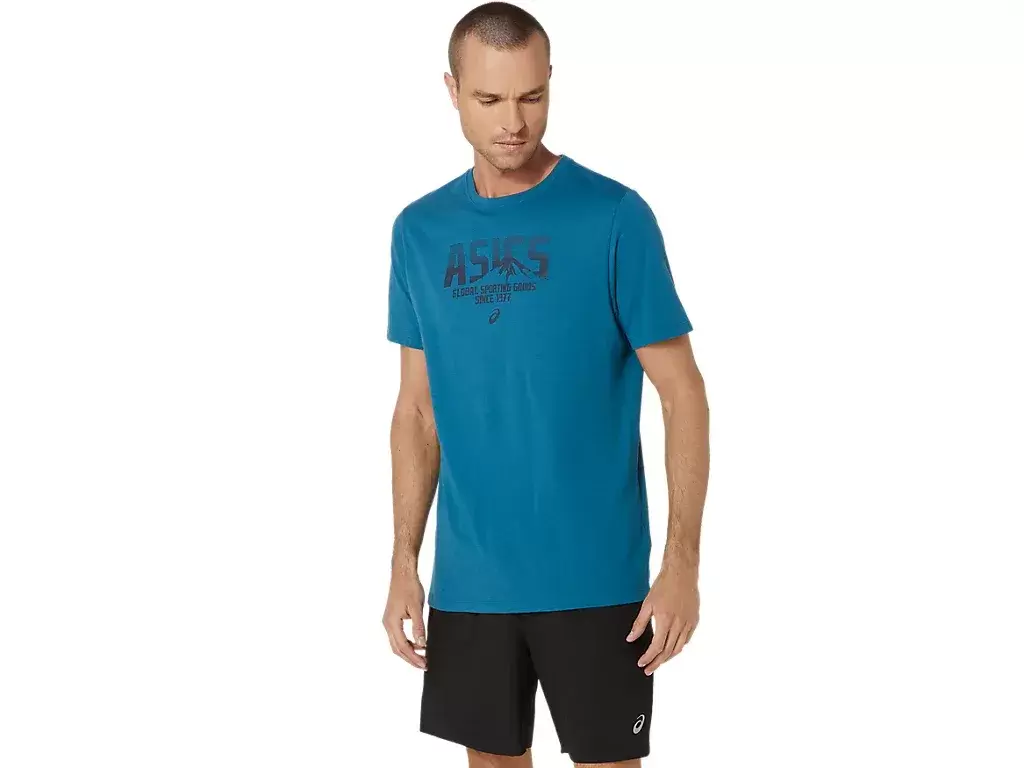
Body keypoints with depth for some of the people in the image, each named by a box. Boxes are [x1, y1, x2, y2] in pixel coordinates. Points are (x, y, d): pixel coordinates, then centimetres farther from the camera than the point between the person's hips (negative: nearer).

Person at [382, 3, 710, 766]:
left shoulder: (615, 217, -8)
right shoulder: (420, 231, 4)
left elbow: (682, 393, -7)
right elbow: (418, 408, 10)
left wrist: (683, 560, -13)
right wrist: (404, 561, 3)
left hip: (595, 575, -4)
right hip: (469, 577, 4)